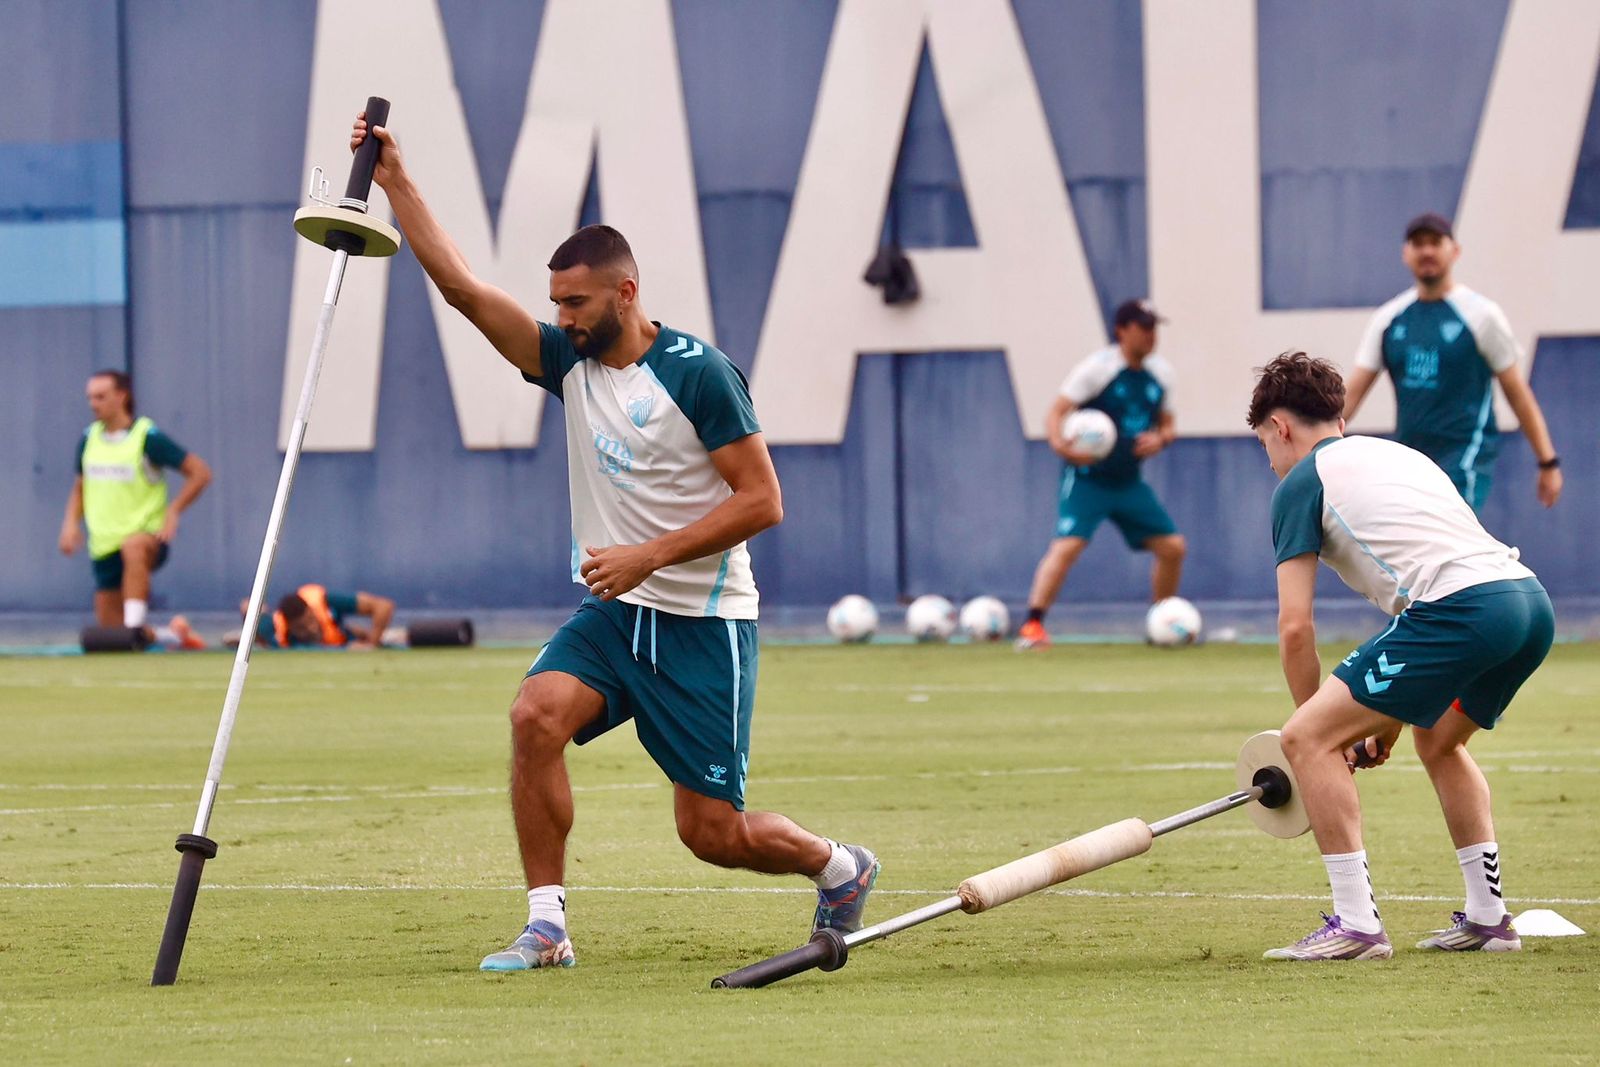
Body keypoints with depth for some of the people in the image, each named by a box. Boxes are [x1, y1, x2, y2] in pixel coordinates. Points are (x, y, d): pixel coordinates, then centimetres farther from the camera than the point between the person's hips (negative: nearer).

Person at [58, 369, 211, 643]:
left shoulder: (147, 436, -9)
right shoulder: (89, 438, 8)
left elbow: (200, 472, -8)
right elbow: (80, 488, 22)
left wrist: (172, 512, -17)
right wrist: (71, 522, 3)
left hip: (148, 536, -6)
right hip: (103, 545, 6)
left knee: (134, 548, -43)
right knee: (109, 628, 4)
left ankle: (136, 629, -47)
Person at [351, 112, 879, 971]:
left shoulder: (698, 374, -13)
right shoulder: (569, 361, 4)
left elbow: (762, 501, -15)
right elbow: (464, 290, -1)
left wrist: (650, 556, -21)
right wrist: (395, 185, -7)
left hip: (702, 625, -5)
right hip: (611, 612, 5)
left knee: (713, 832, -2)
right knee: (536, 714, -24)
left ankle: (839, 869, 30)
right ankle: (546, 926, -18)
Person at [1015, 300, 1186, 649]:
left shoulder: (1160, 373, 6)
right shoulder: (1097, 368, -12)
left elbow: (1167, 425, 17)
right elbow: (1056, 412, -16)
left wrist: (1160, 439, -7)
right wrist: (1060, 444, -37)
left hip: (1129, 482, 6)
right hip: (1087, 478, -6)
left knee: (1173, 547, 4)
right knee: (1068, 543, -24)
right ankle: (1032, 626, -23)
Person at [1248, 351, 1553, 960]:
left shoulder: (1301, 482, 9)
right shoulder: (1397, 454, 33)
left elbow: (1295, 627, 4)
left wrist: (1324, 728, 16)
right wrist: (1387, 723, 37)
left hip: (1462, 609, -8)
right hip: (1531, 603, 8)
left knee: (1307, 739, -1)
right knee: (1438, 740, 33)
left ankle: (1357, 924, -6)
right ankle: (1488, 918, 29)